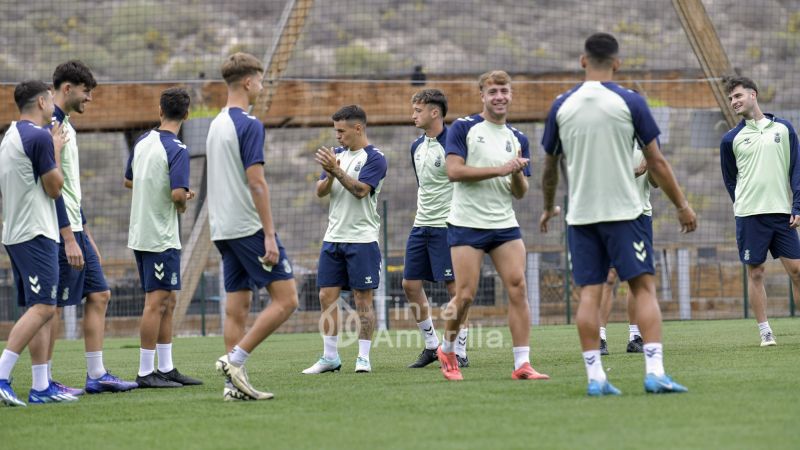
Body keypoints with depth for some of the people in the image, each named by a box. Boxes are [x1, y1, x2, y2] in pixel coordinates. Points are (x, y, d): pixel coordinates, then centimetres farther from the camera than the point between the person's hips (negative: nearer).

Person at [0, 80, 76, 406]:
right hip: (36, 233, -10)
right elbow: (54, 188, -8)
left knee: (40, 309, 10)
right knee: (42, 308, -14)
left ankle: (41, 386, 7)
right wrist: (56, 151, 2)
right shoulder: (39, 137, -12)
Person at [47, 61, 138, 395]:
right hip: (60, 231, -10)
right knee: (54, 305, -5)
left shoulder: (65, 126, 17)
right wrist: (69, 239, -22)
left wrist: (86, 235, 22)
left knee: (99, 295, 9)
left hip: (75, 230, 10)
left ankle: (96, 375, 12)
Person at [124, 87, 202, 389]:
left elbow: (128, 181, 21)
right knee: (157, 302, -5)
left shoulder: (142, 142, 8)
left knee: (167, 302, 14)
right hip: (161, 237, -8)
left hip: (140, 234, 8)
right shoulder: (176, 149, -16)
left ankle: (166, 368, 18)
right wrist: (183, 203, -2)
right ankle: (145, 373, -4)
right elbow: (178, 193, -25)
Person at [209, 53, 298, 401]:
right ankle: (235, 360, -12)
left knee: (237, 307, 8)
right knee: (285, 299, -5)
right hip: (249, 227, -9)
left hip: (223, 229, 9)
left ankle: (235, 384, 4)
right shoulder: (249, 125, -12)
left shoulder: (216, 124, 15)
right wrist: (269, 235, -17)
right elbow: (256, 182, -17)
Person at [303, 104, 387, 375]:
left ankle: (364, 358, 4)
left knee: (363, 299, -2)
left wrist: (337, 170, -26)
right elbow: (320, 191, 8)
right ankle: (330, 357, 11)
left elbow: (361, 190, -19)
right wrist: (329, 175, -12)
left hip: (362, 239, -6)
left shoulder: (374, 158, -6)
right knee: (327, 297, 4)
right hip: (333, 238, 6)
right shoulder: (337, 154, 13)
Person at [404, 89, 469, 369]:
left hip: (447, 225, -8)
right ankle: (431, 345, 17)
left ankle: (460, 352, 1)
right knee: (410, 284, 6)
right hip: (421, 225, 8)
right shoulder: (416, 147, 12)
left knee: (454, 285, -5)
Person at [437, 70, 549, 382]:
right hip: (467, 224, -4)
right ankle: (447, 350, 20)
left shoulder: (517, 139, 13)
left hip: (504, 224, 4)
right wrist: (499, 169, -17)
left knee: (518, 288, -9)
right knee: (466, 295, -6)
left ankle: (522, 364, -8)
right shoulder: (464, 128, -1)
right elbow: (453, 170, -14)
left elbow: (520, 192, 11)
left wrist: (517, 173, -11)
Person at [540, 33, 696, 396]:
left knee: (589, 293, 4)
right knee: (644, 287, 0)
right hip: (624, 212, -3)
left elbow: (549, 167, 12)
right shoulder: (629, 102, -5)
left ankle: (595, 376, 0)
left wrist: (548, 208, 28)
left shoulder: (561, 106, 3)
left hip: (580, 214, 3)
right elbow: (656, 164, -2)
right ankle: (654, 371, -10)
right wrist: (682, 206, 8)